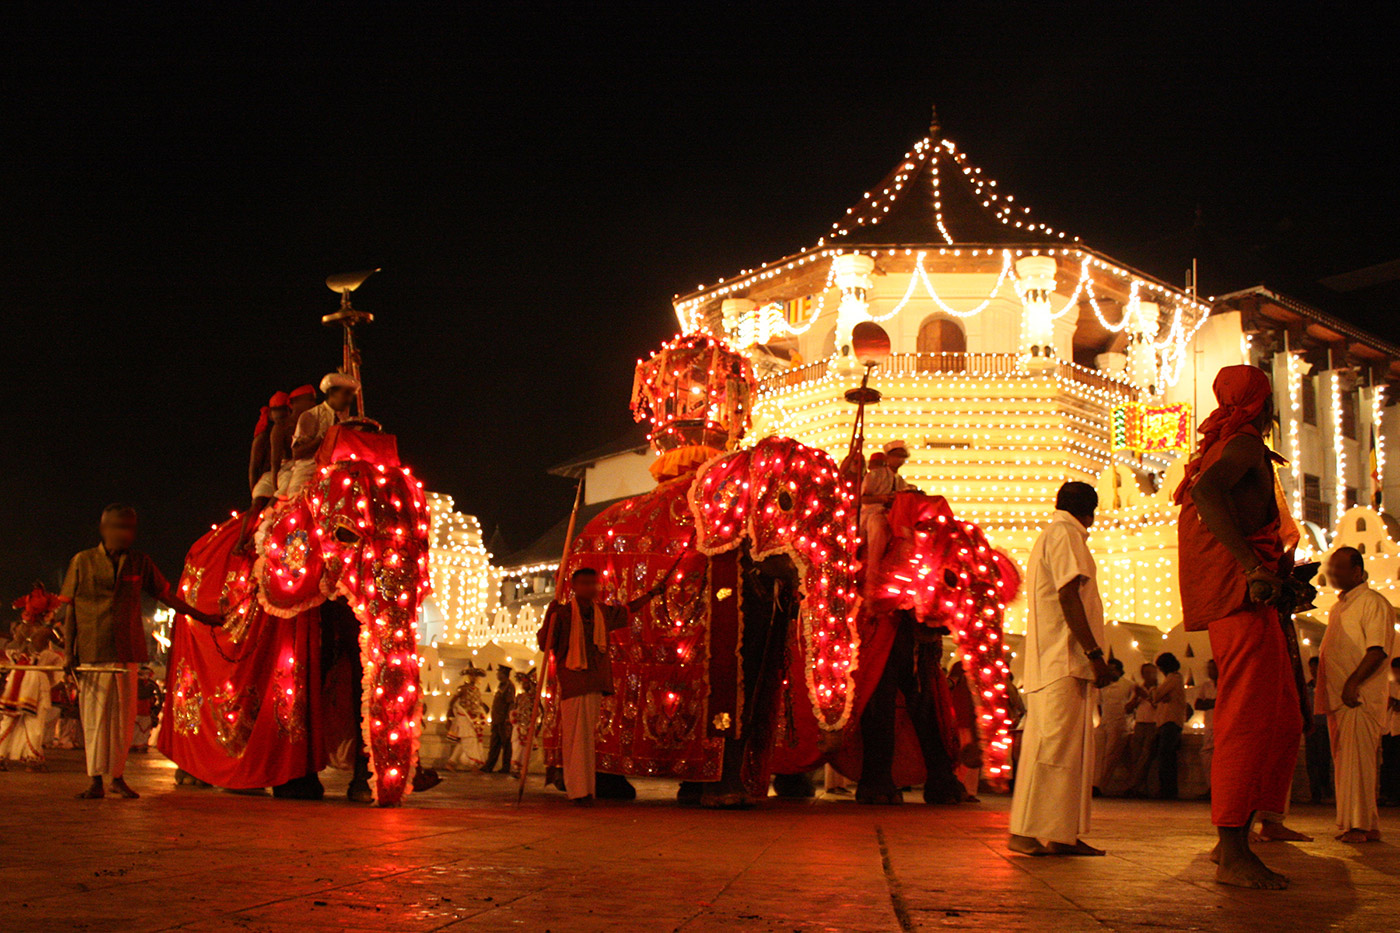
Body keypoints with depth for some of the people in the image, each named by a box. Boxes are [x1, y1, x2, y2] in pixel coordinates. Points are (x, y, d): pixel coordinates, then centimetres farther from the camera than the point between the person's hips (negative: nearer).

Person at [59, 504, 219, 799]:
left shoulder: (140, 563, 9)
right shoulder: (83, 561, 4)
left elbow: (166, 594, 16)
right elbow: (68, 609, 5)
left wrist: (201, 616, 15)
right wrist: (69, 651, 0)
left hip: (127, 652, 2)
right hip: (91, 651, -2)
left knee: (124, 715, 3)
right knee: (94, 714, 0)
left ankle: (118, 777, 14)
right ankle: (96, 780, 8)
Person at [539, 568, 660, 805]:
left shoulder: (603, 612, 14)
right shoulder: (563, 613, -4)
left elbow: (627, 611, 34)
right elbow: (544, 645, -9)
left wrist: (651, 594, 38)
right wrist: (549, 616, -20)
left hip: (595, 683, 5)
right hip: (572, 682, -5)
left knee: (589, 735, 7)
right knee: (576, 737, -7)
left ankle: (586, 789, 12)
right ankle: (578, 791, -5)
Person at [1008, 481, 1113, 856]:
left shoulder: (1049, 536, 26)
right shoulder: (1065, 534, -4)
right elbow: (1068, 596, -15)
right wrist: (1094, 653, -19)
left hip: (1047, 658, 10)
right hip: (1066, 657, -10)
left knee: (1067, 746, 9)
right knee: (1057, 745, -12)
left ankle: (1061, 835, 9)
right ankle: (1038, 833, -14)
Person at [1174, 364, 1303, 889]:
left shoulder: (1221, 448, 25)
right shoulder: (1245, 445, -6)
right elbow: (1207, 490, -25)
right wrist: (1252, 564, -31)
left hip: (1241, 600, 10)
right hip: (1243, 597, -10)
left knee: (1283, 722, 12)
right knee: (1249, 721, -12)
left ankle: (1234, 841, 14)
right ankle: (1232, 855, -11)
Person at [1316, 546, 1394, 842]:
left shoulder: (1373, 602, -5)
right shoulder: (1337, 608, 22)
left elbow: (1378, 650, -15)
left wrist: (1353, 683, -22)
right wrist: (1324, 692, 18)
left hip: (1360, 697, -9)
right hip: (1337, 697, 9)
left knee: (1358, 760, -12)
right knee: (1343, 762, 8)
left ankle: (1362, 825, -12)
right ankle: (1349, 823, 12)